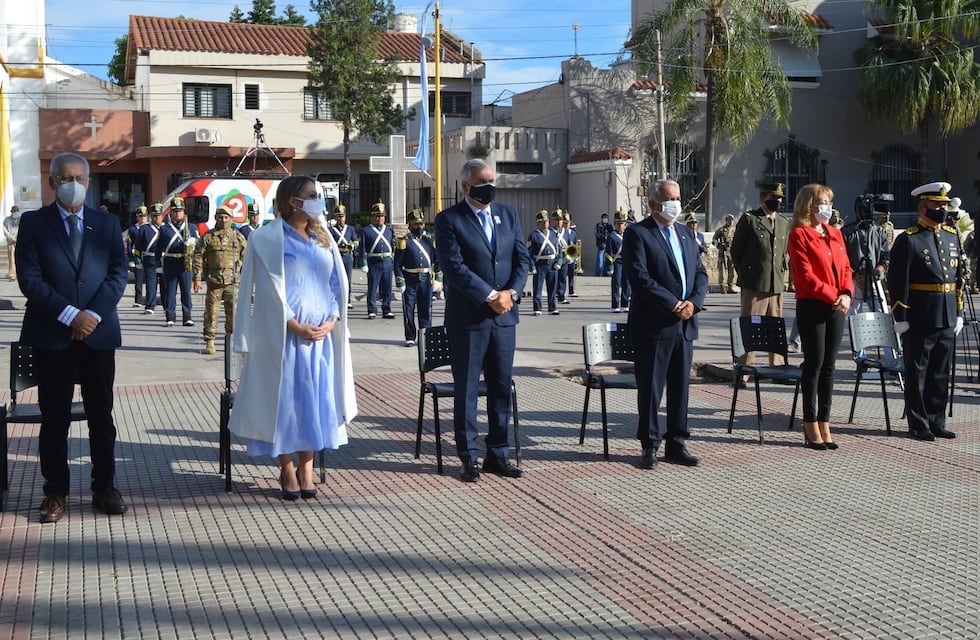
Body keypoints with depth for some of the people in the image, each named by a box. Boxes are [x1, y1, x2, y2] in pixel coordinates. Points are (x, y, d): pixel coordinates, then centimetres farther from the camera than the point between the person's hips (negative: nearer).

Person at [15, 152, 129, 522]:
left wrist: (94, 315, -10)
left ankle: (104, 488, 17)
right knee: (55, 418, 4)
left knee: (102, 415, 7)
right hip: (51, 335, -2)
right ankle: (55, 493, 13)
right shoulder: (33, 223, 3)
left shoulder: (107, 224, 10)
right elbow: (29, 279, -6)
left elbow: (118, 274, 3)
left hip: (99, 332, 2)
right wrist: (70, 314, -14)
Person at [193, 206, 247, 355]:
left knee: (233, 312, -3)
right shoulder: (208, 237, 6)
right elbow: (198, 257, 5)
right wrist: (197, 278, -1)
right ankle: (209, 342, 10)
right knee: (211, 312, 2)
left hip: (233, 281, 0)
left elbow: (246, 257, 12)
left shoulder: (238, 236, 10)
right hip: (213, 281, 0)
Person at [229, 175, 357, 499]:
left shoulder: (324, 239, 13)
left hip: (322, 335, 5)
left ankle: (306, 469, 15)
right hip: (285, 335, -5)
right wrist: (295, 325, -15)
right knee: (284, 398, 0)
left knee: (315, 398, 5)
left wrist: (332, 321, -4)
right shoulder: (268, 239, -3)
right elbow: (271, 288, -9)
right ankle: (287, 470, 13)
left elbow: (337, 283, 11)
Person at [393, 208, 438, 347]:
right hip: (410, 280, -3)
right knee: (409, 310, 1)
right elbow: (398, 264, -2)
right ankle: (410, 338, 9)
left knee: (426, 309, 5)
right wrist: (400, 282, -8)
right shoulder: (404, 241, 0)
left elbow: (436, 259, 16)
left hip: (426, 279, 3)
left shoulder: (429, 240, 10)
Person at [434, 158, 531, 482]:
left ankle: (497, 454, 18)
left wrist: (511, 292, -8)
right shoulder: (449, 220, -5)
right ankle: (469, 457, 11)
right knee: (466, 389, 3)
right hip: (468, 318, -5)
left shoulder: (508, 215, 11)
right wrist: (490, 296, -16)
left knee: (502, 387, 9)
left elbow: (522, 258, 9)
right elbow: (453, 266, -14)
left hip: (504, 315, 5)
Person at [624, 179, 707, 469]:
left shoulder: (686, 234, 17)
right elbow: (639, 277, -15)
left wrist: (693, 302, -5)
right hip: (653, 325, -6)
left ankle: (676, 444, 20)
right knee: (650, 388, 1)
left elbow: (700, 273, 14)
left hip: (685, 325, 6)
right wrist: (673, 304, -17)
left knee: (680, 387, 11)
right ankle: (650, 446, 11)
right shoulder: (637, 233, -5)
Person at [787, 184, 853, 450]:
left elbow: (846, 268, 13)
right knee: (814, 363, -2)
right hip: (811, 306, -6)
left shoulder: (835, 233, 15)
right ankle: (811, 427, 7)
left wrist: (846, 294, -5)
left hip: (837, 308, 6)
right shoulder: (799, 235, -6)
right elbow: (805, 275, -13)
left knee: (829, 366, 8)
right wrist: (833, 296, -16)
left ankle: (824, 423, 15)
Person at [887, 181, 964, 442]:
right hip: (919, 320, -6)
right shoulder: (908, 239, -9)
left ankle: (936, 422, 22)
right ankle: (919, 425, 12)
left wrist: (959, 313, 13)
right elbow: (897, 282, -12)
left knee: (941, 373, 12)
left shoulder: (951, 236, 12)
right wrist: (901, 318, -15)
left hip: (947, 320, 6)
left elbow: (959, 276, 17)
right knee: (917, 373, 4)